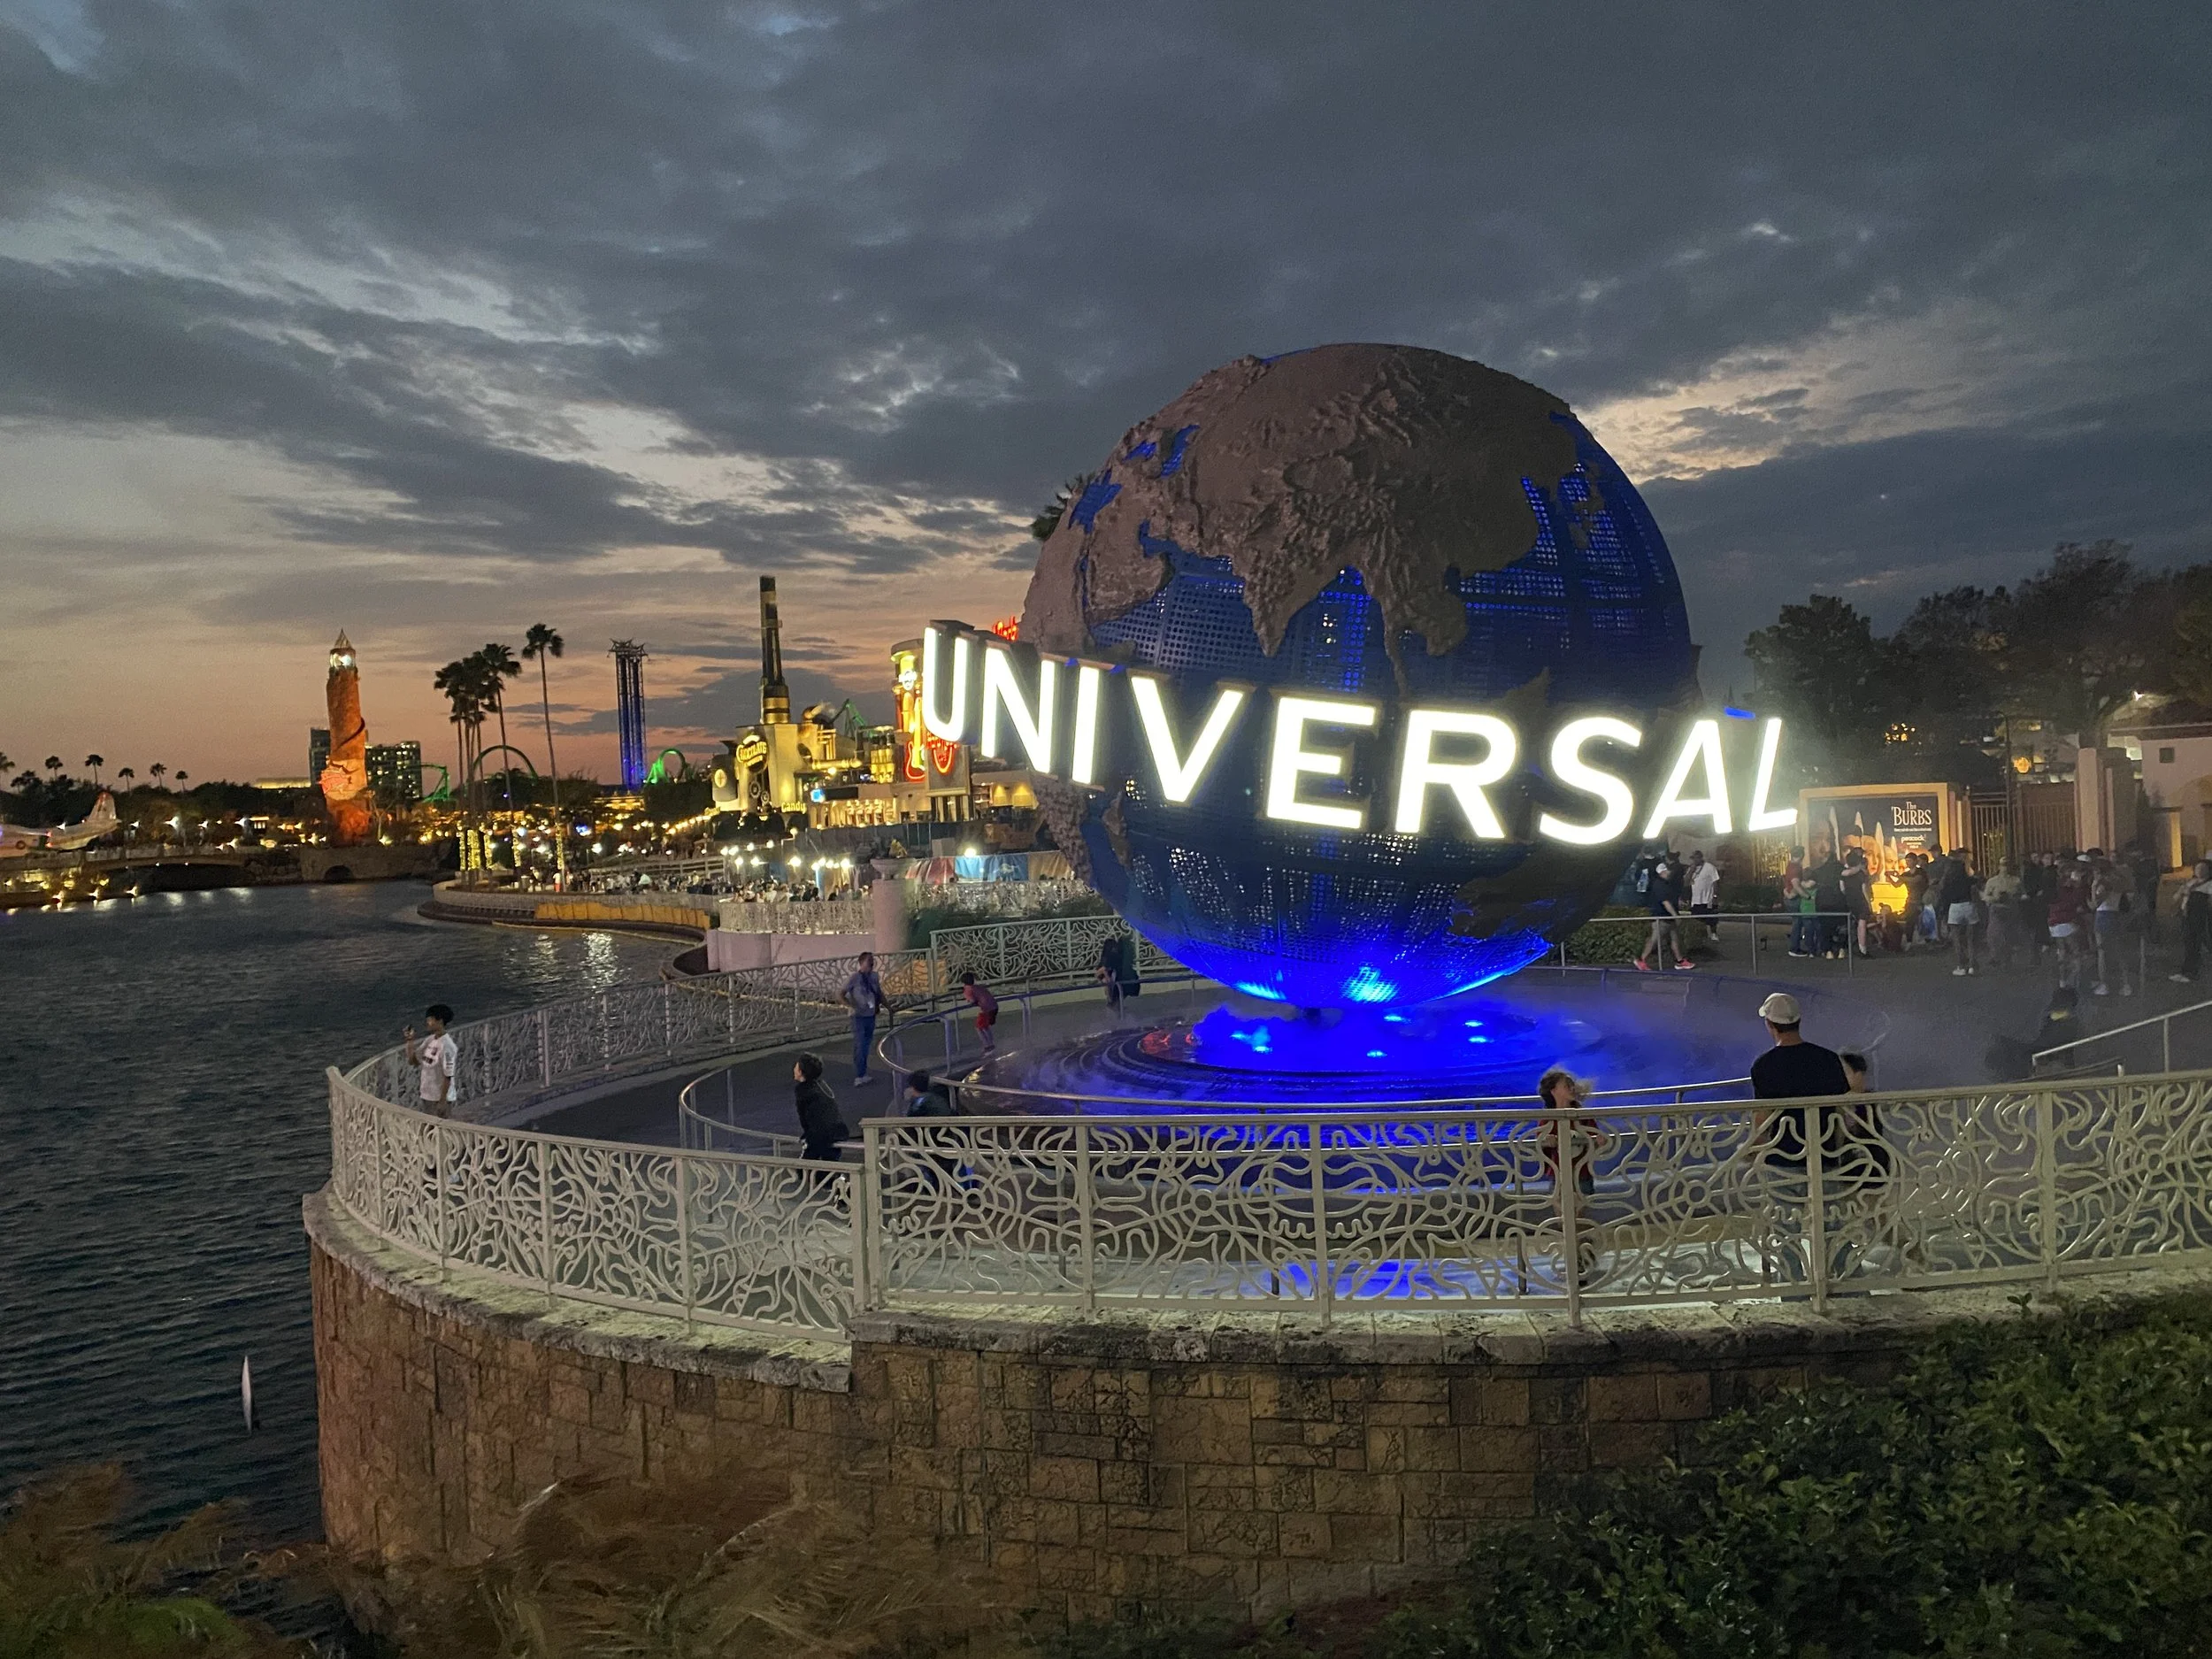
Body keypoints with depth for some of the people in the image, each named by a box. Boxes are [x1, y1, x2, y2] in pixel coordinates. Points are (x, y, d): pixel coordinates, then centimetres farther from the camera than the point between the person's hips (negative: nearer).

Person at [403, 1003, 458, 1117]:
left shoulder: (447, 1045, -21)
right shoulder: (429, 1040, 6)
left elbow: (448, 1076, -20)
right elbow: (412, 1061, 11)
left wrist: (442, 1101, -20)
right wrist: (410, 1041, 0)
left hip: (441, 1097, -9)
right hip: (427, 1095, 9)